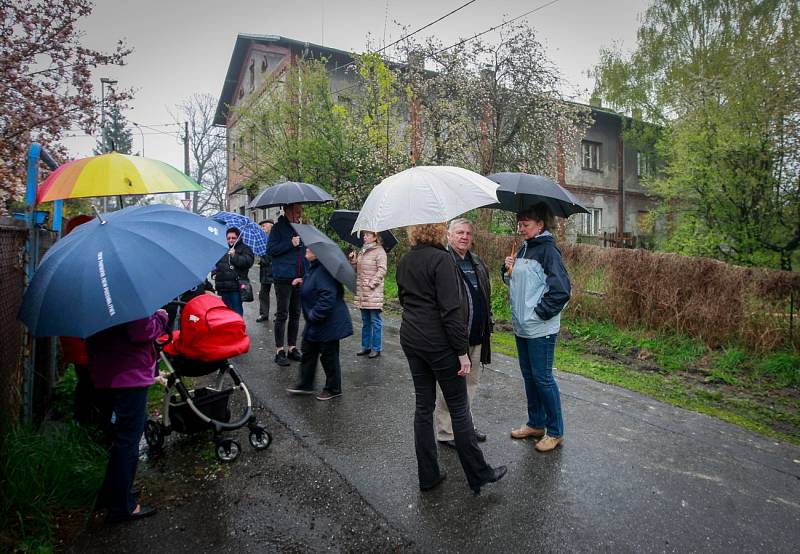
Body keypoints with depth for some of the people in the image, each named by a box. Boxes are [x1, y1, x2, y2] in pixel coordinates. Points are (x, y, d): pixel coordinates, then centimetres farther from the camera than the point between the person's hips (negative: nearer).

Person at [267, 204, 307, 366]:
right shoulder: (279, 227, -3)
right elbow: (270, 249, -10)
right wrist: (290, 244, -18)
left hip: (300, 278, 6)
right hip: (283, 278, -6)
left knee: (295, 314, 11)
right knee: (282, 315, -1)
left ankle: (292, 348, 20)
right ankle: (279, 351, 6)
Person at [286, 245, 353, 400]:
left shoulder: (323, 271, -26)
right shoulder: (313, 267, 8)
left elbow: (327, 296, -33)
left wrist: (314, 315, -26)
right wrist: (303, 282, 10)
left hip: (329, 323, -11)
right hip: (315, 323, 11)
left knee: (328, 356, 4)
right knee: (308, 352, 17)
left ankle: (333, 389, 21)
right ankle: (305, 384, 30)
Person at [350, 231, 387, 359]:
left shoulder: (379, 251, -7)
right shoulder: (362, 251, 16)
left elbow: (382, 270, -14)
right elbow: (357, 270, 19)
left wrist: (371, 284, -17)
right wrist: (353, 260, 2)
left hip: (374, 292, -7)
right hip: (362, 292, 8)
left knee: (375, 321, 0)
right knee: (365, 321, 14)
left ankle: (376, 348, 8)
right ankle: (366, 347, 23)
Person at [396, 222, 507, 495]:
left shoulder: (404, 261, 7)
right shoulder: (441, 259, -17)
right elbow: (451, 311, -20)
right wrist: (462, 351, -15)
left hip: (410, 339, 7)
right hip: (439, 343, -7)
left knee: (423, 406, 13)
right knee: (459, 408, 5)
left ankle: (428, 475, 22)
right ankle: (479, 475, 18)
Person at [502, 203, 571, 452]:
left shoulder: (548, 250, -14)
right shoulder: (524, 249, 11)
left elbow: (561, 290, -19)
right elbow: (515, 282, 19)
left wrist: (540, 313, -15)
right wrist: (508, 270, 0)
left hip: (540, 329, -8)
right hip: (522, 326, 8)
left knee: (543, 378, 1)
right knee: (529, 376, 17)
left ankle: (555, 432, 17)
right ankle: (536, 424, 32)